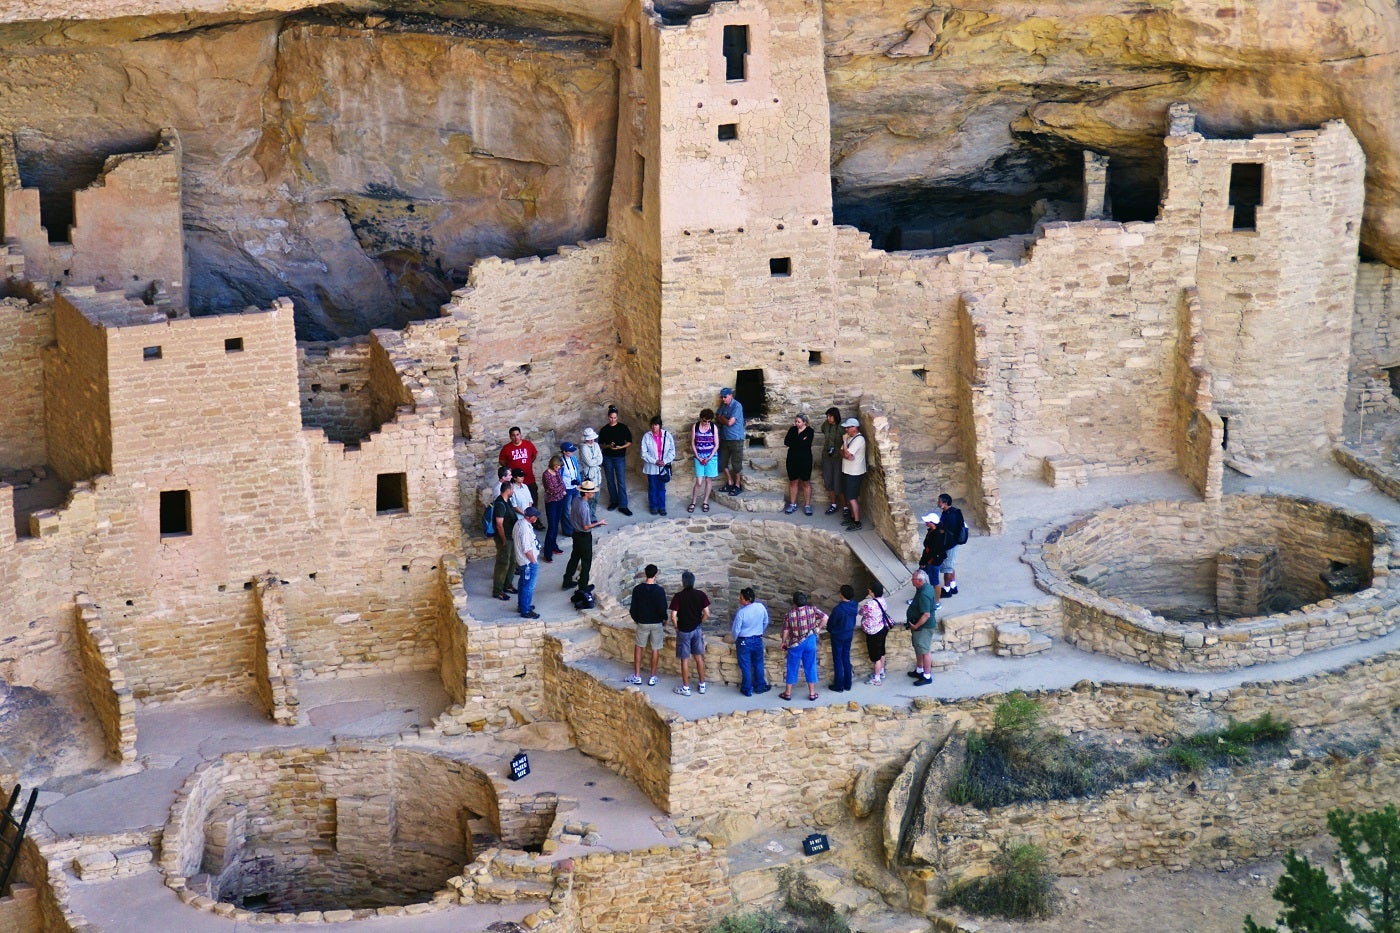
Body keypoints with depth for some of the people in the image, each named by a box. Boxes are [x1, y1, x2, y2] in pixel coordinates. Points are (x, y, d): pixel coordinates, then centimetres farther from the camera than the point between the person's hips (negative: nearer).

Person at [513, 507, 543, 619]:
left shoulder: (519, 523, 0)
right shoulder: (526, 529, -31)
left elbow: (514, 535, 15)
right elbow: (527, 550, -28)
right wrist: (534, 561, -14)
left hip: (522, 560, 10)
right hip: (529, 562, -10)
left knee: (523, 583, 23)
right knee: (528, 587, 1)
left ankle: (522, 605, 38)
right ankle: (526, 611, 10)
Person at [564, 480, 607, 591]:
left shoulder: (576, 501, -4)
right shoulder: (584, 507, -30)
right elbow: (586, 526, -25)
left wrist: (592, 520, 13)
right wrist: (599, 523, -12)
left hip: (576, 533, 8)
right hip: (584, 536, -8)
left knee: (574, 557, 23)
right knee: (586, 561, 9)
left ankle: (567, 581, 34)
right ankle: (583, 585, 21)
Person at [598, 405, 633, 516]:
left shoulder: (623, 428, -4)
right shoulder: (604, 430, 1)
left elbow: (629, 442, 0)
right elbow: (600, 444, 6)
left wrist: (621, 447, -17)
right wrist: (608, 446, -14)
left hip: (620, 457, -2)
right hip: (607, 458, 2)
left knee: (621, 482, -6)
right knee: (610, 481, 10)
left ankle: (623, 506, -5)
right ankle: (613, 502, 24)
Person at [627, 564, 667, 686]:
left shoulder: (637, 589, -10)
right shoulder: (660, 591, -16)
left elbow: (633, 608, -6)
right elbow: (662, 609, -16)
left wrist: (636, 618, 13)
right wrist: (664, 620, 5)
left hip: (642, 623, 1)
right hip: (657, 623, -1)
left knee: (638, 647, 18)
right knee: (655, 649, 11)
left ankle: (637, 676, 16)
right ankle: (652, 678, 16)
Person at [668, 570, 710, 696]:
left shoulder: (678, 597, -14)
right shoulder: (701, 595, -6)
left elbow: (673, 616, -17)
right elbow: (707, 614, -5)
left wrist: (676, 628, 1)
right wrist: (700, 623, 12)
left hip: (684, 632, -3)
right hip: (697, 630, 3)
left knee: (685, 660, 6)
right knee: (699, 657, 16)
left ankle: (685, 688, 11)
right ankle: (702, 685, 22)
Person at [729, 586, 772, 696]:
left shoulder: (741, 612, -25)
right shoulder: (761, 607, -11)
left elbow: (736, 630, -16)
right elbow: (766, 622, 4)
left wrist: (735, 639, 5)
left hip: (744, 642, -4)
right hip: (758, 640, 4)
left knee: (745, 666, 9)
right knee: (758, 664, 19)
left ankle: (747, 689, 18)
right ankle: (760, 686, 29)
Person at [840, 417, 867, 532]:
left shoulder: (859, 439, -20)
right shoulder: (849, 437, 10)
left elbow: (847, 454, -25)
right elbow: (842, 453, 9)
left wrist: (844, 442, -15)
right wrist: (847, 456, -12)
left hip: (854, 474, -9)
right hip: (847, 471, 9)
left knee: (852, 498, -7)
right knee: (850, 497, 16)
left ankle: (857, 523, -2)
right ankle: (853, 517, 27)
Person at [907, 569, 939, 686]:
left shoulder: (924, 595, -30)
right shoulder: (927, 587, 2)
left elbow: (926, 615, -31)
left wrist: (916, 626, -20)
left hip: (924, 627, -10)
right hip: (920, 626, 10)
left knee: (925, 651, 1)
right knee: (918, 649, 23)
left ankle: (927, 676, 11)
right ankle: (919, 671, 39)